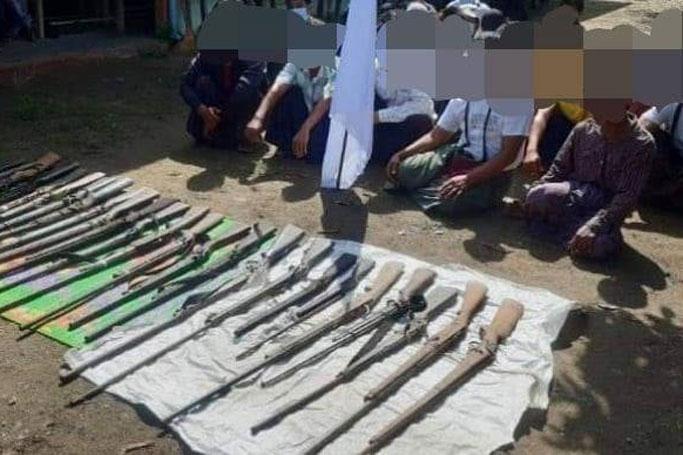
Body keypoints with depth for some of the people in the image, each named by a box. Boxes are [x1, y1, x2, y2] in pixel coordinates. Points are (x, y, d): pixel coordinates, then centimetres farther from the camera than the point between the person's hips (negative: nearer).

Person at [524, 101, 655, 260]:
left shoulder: (642, 144, -12)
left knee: (599, 246, -35)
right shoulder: (583, 130, -2)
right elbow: (559, 169, 7)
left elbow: (628, 196, -17)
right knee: (538, 196, -33)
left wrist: (593, 226, -28)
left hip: (607, 206, -2)